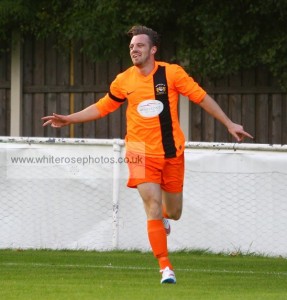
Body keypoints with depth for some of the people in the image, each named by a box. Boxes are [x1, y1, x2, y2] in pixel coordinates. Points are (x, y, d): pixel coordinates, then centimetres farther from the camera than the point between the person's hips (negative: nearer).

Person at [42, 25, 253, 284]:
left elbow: (202, 98, 0)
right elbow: (101, 107, 14)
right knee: (154, 208, -15)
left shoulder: (172, 73, -5)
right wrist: (68, 119, 8)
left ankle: (162, 218, 49)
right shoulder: (124, 81, 0)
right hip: (142, 153, 0)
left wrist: (229, 124, -1)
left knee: (173, 212, 9)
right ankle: (165, 268, -9)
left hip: (172, 153, 0)